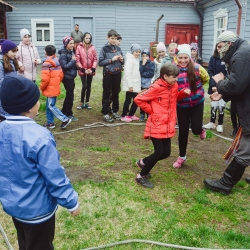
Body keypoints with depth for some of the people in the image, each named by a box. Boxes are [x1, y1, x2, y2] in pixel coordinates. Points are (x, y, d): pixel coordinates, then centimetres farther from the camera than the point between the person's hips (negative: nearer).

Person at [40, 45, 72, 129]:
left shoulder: (46, 63, -17)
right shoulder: (57, 62, 9)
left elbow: (45, 79, -21)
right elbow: (61, 75, 13)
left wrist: (41, 88, -6)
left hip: (50, 89, -9)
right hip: (55, 87, 9)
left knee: (51, 106, -4)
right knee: (49, 105, 14)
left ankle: (65, 119, -6)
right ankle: (50, 123, 18)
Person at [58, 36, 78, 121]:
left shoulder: (71, 52, 10)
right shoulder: (63, 54, -15)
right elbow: (65, 66, -22)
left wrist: (74, 62, -1)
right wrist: (73, 60, -17)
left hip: (71, 77, 9)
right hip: (67, 77, -9)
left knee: (69, 95, 16)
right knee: (70, 95, -2)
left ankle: (64, 112, 28)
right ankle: (69, 114, 9)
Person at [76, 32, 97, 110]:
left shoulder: (92, 48, 1)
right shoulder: (79, 47, -5)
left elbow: (95, 59, 1)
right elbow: (77, 60, -7)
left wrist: (93, 69, -10)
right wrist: (83, 69, -12)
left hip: (90, 70, 3)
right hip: (83, 70, -3)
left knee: (89, 86, 10)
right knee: (84, 86, -9)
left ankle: (87, 102, 21)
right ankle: (81, 102, 7)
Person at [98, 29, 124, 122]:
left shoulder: (118, 48, 6)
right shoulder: (104, 49, -6)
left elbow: (122, 62, 13)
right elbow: (100, 62, -11)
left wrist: (121, 60, -9)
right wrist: (111, 60, -18)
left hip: (117, 74, 4)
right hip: (108, 74, -4)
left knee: (116, 93, 13)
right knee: (107, 94, 3)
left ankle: (115, 111, 25)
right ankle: (105, 113, 9)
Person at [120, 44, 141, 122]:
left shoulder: (136, 59, 16)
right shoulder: (130, 59, -11)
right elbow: (127, 73, -18)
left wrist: (138, 85, 14)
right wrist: (130, 85, -21)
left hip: (136, 85, 8)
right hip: (130, 85, -8)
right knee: (128, 100, -1)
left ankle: (131, 114, 26)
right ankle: (123, 116, 11)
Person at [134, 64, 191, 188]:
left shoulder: (174, 86, 6)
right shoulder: (156, 88, -17)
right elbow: (138, 99, -14)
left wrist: (184, 93, 5)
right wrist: (151, 110, -11)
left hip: (167, 126, 8)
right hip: (156, 126, -8)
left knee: (166, 153, 8)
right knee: (159, 152, -7)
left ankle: (143, 162, 33)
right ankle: (141, 176, 11)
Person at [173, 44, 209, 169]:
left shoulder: (196, 68, -13)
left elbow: (206, 79, 7)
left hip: (197, 103, 0)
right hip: (182, 105, 1)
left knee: (196, 129, -5)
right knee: (183, 131, 6)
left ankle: (201, 129, 35)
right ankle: (182, 156, 25)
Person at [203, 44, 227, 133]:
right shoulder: (213, 58, -1)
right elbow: (210, 72, -3)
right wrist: (213, 84, -14)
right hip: (214, 86, 1)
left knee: (221, 105, 5)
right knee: (214, 105, 9)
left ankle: (220, 124, 19)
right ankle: (212, 122, 25)